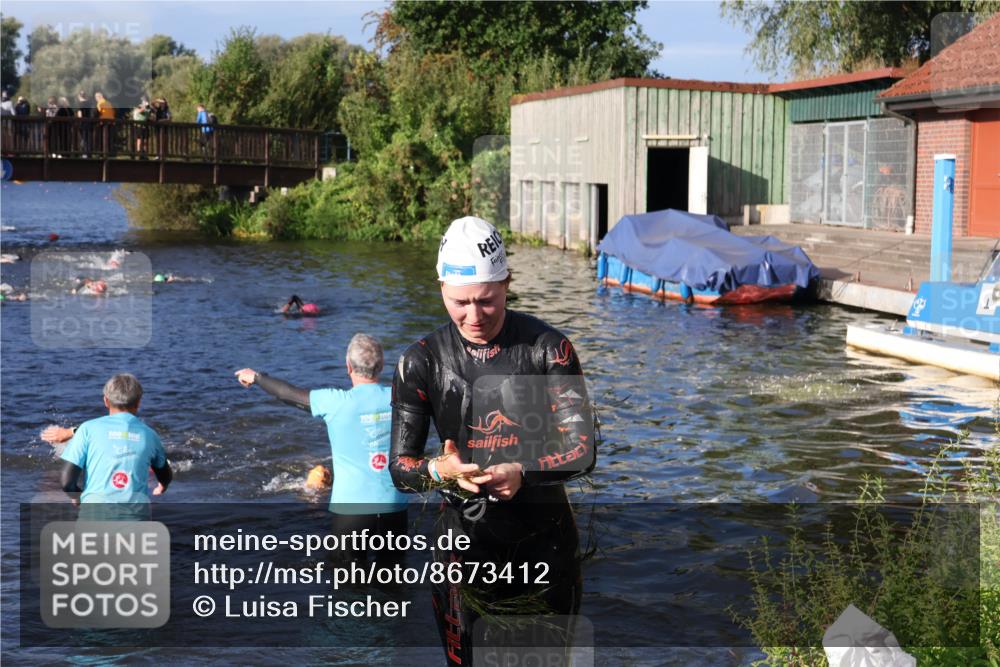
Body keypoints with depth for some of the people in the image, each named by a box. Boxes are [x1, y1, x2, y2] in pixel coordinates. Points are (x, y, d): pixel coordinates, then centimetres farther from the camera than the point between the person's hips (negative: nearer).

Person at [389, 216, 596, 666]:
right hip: (465, 540, 0)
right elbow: (400, 465, -6)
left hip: (545, 539, 0)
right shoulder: (422, 361, -4)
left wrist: (522, 473, -31)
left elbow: (581, 451, -11)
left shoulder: (549, 349, -8)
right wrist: (438, 471, -29)